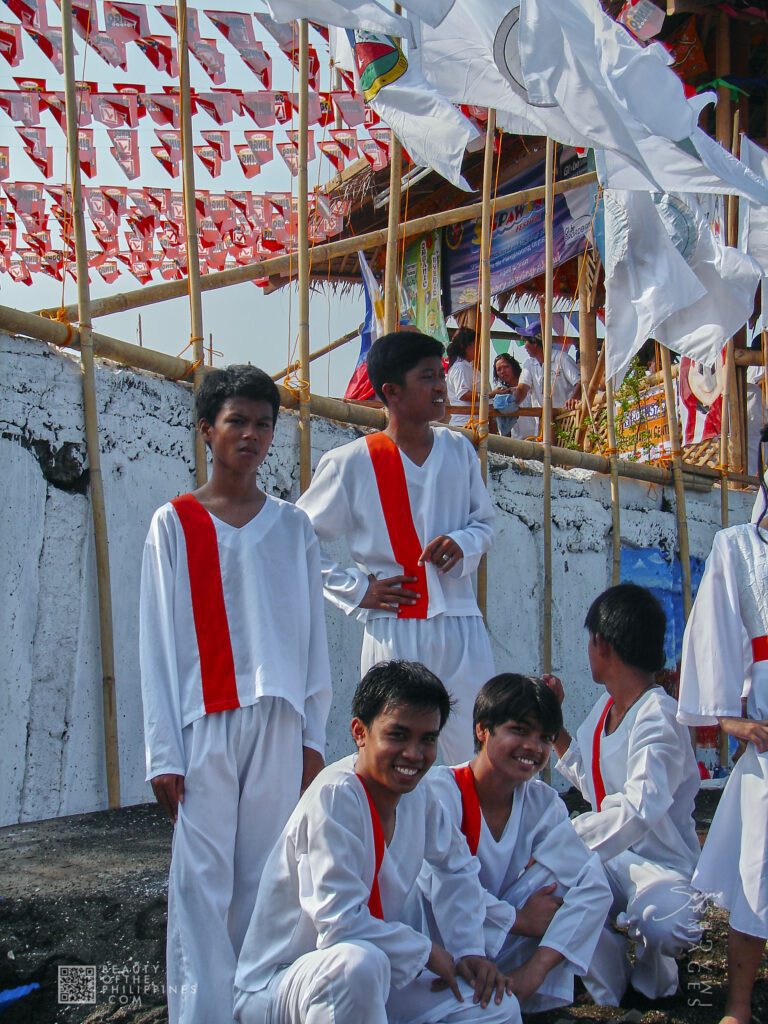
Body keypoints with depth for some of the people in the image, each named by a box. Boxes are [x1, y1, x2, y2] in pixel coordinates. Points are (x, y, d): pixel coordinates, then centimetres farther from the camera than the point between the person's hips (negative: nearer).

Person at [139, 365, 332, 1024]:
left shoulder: (292, 526, 11)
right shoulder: (175, 524, 4)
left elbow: (313, 636, 12)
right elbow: (160, 643, 1)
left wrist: (313, 735, 6)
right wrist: (165, 753, -4)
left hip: (278, 723, 2)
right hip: (205, 724, -2)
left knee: (266, 876, 5)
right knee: (202, 880, -5)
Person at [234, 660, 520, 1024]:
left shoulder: (417, 794, -1)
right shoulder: (335, 797, -25)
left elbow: (457, 870, 18)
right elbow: (342, 924, -29)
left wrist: (469, 950, 4)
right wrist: (427, 952, -15)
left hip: (374, 980, 7)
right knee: (357, 962, -38)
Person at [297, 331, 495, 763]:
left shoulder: (459, 450, 10)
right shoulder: (351, 463, -2)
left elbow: (485, 521, 20)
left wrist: (463, 543, -2)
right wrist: (356, 588, -3)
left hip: (462, 628, 4)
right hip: (393, 630, -3)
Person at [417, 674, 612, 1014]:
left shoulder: (542, 803, -2)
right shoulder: (441, 790, -18)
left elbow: (594, 886, -13)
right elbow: (439, 889, -29)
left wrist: (535, 970, -26)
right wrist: (521, 920, -18)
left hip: (502, 956, 4)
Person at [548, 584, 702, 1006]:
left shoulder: (658, 716, -17)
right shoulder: (606, 707, 11)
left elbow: (641, 808, -33)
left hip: (660, 863, -7)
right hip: (608, 860, 7)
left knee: (665, 921, -40)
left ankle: (652, 964, 0)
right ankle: (607, 975, -1)